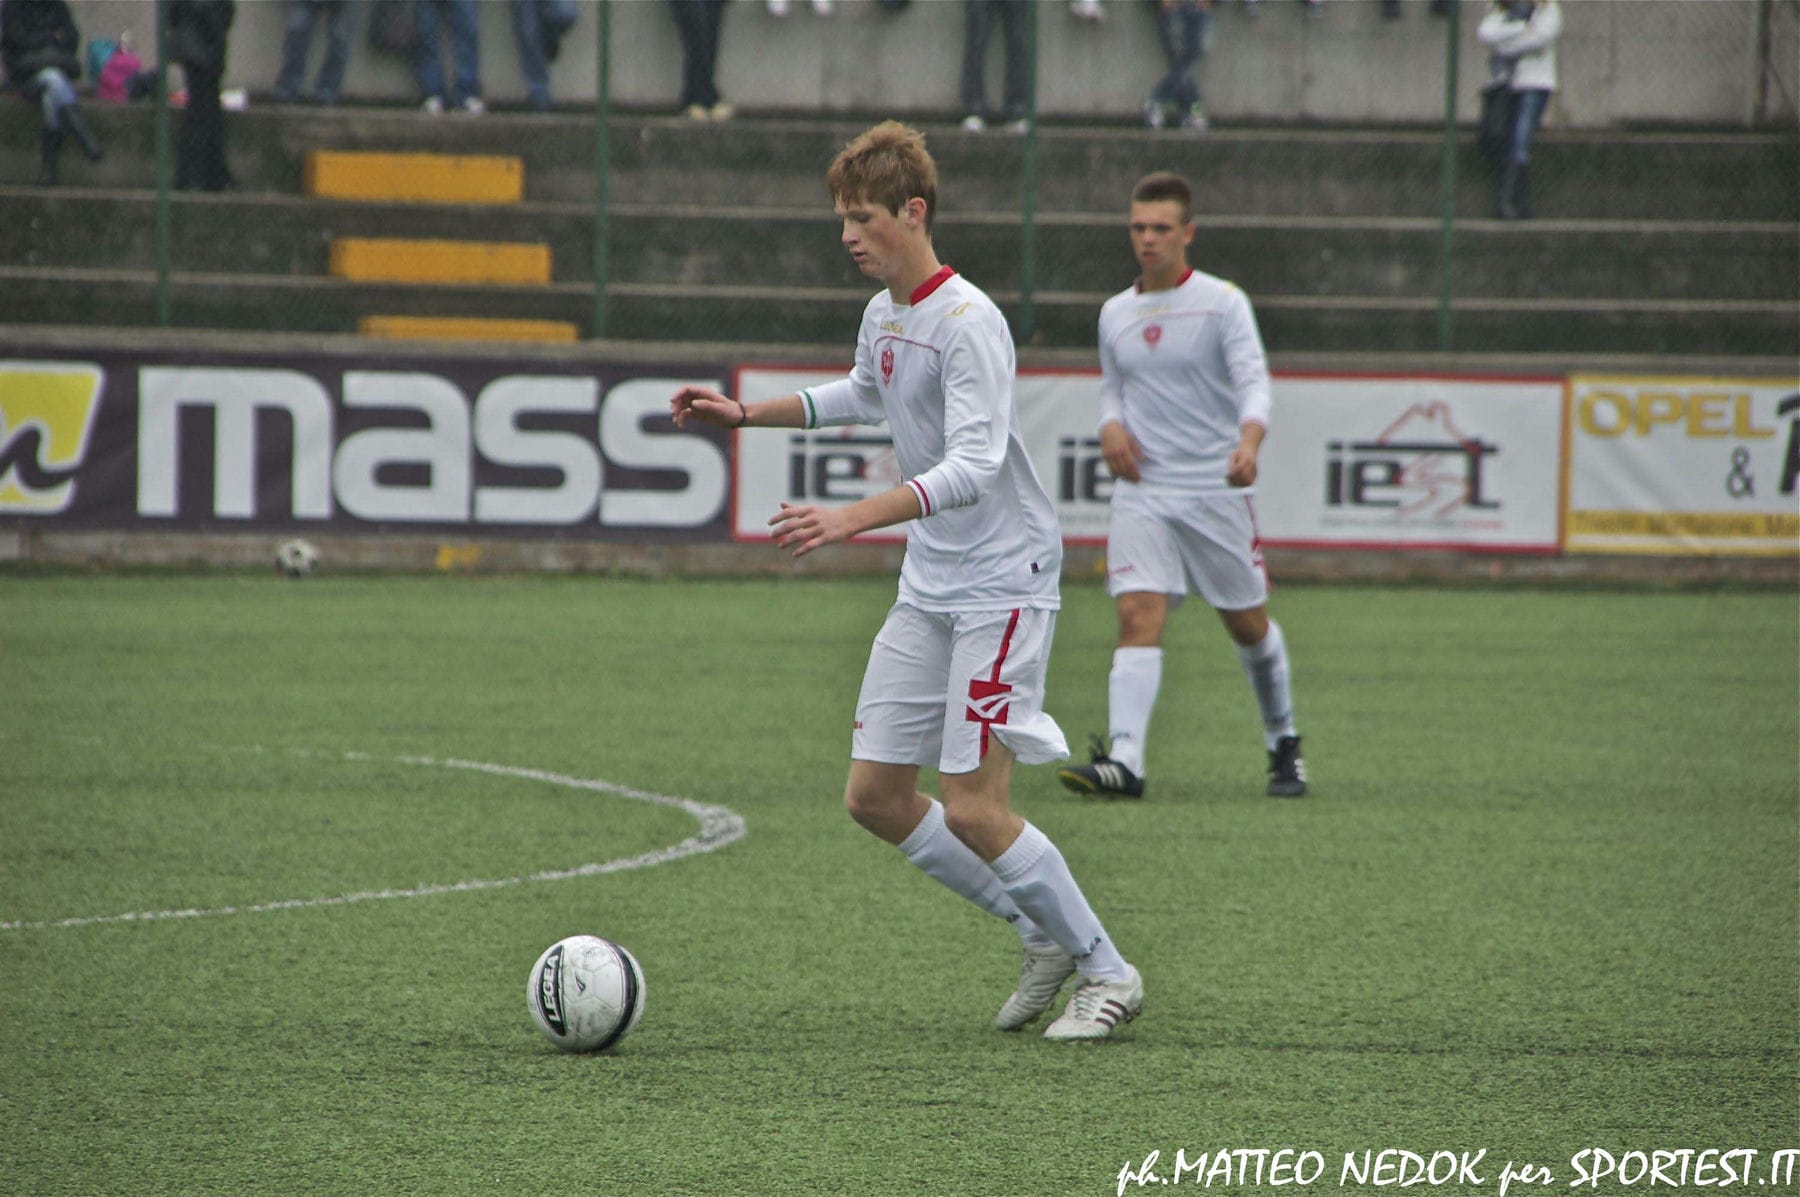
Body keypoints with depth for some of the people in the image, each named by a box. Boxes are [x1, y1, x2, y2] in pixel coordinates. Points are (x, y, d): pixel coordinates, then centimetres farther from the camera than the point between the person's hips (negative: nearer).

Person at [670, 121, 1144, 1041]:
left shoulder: (969, 323, -20)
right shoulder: (883, 315, 8)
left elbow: (974, 466, -31)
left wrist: (852, 520, -40)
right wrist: (745, 414, 28)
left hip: (1003, 583, -9)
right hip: (928, 586, 9)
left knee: (972, 808, -12)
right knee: (875, 795, 5)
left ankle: (1108, 973, 6)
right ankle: (1047, 937, 18)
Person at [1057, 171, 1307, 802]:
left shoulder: (1222, 302, -4)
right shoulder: (1115, 313, 10)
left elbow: (1253, 382, -14)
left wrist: (1249, 442, -34)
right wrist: (1111, 425, 2)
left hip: (1216, 490, -3)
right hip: (1141, 492, 3)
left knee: (1248, 624, 8)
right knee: (1139, 617, -15)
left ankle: (1283, 743, 31)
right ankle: (1124, 761, -26)